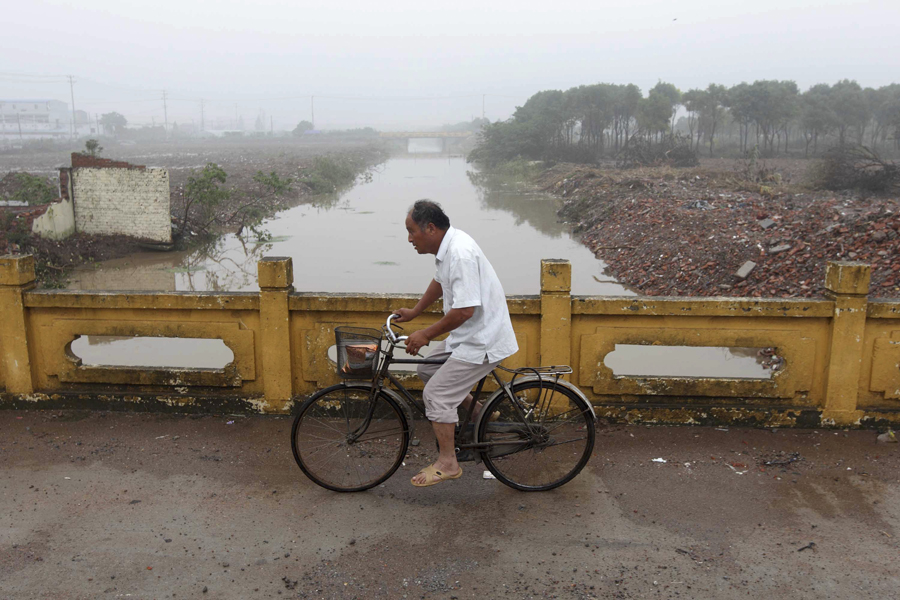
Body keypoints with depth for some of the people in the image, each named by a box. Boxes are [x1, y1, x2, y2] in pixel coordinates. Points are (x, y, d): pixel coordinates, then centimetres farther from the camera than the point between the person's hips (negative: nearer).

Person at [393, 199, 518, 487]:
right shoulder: (447, 245, 5)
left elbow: (465, 310, -30)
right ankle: (474, 409, 29)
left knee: (436, 394, -7)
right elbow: (440, 281, 25)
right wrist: (413, 312, 32)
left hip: (483, 340, -10)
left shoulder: (461, 253, -26)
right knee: (428, 368, 19)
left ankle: (447, 463, 6)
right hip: (470, 334, 10)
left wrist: (426, 334, -19)